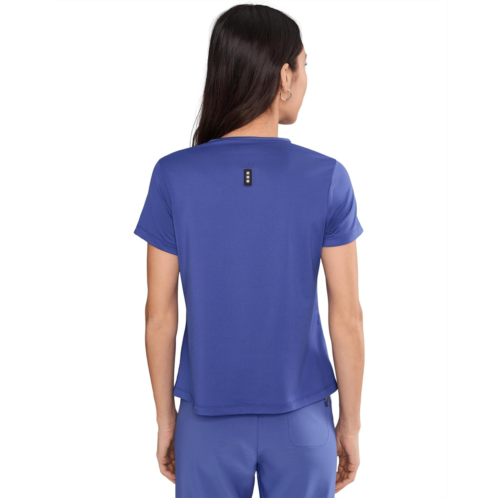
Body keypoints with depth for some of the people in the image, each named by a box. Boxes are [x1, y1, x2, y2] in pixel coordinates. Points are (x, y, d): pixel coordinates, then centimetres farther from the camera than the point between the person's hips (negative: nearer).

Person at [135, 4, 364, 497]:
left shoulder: (173, 177, -11)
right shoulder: (327, 179, -12)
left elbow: (160, 316, -7)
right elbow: (347, 317, -9)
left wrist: (165, 419, 6)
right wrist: (350, 423, 4)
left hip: (210, 418, 1)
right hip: (301, 419, 0)